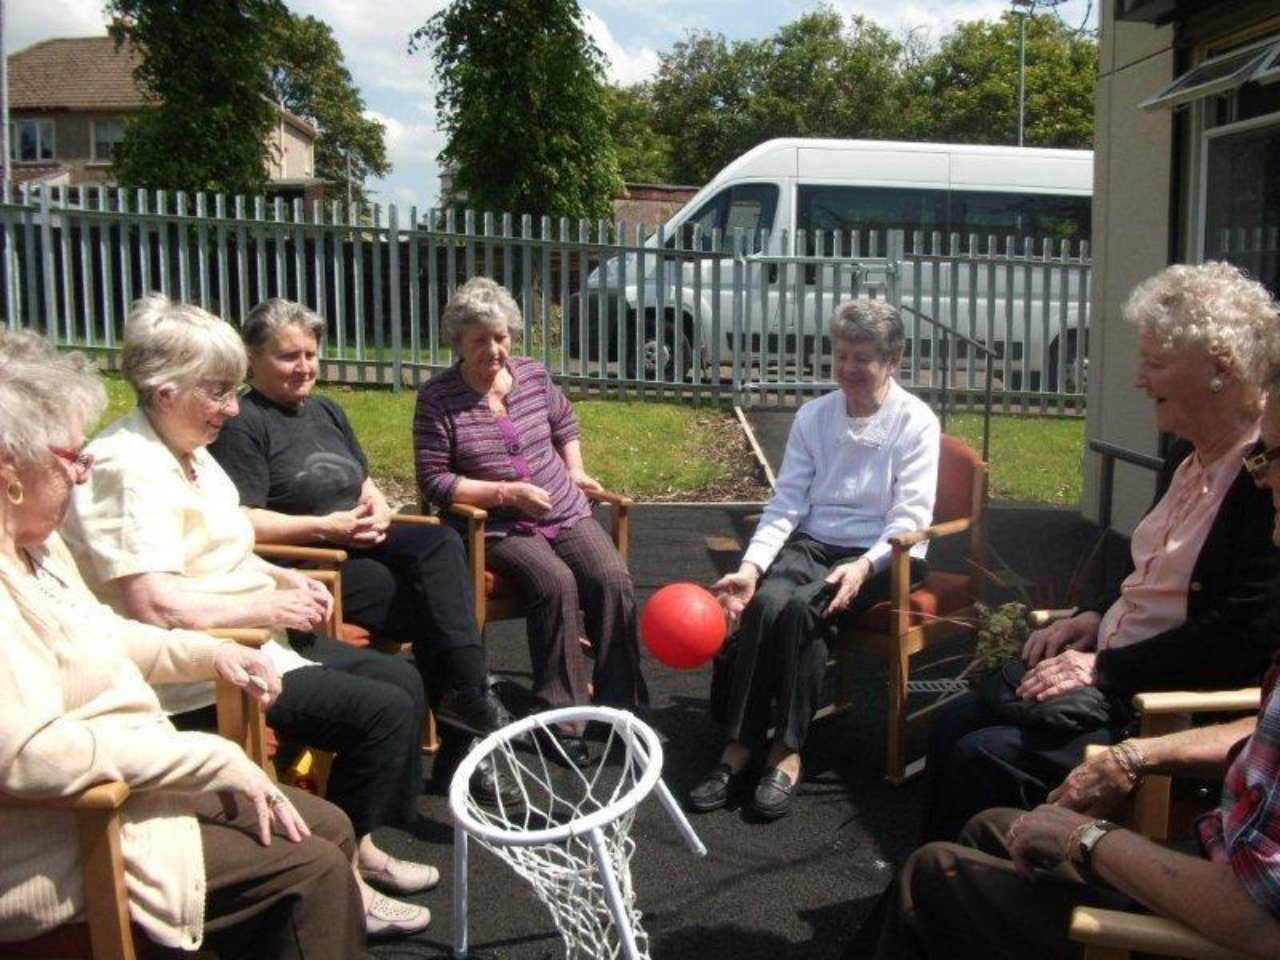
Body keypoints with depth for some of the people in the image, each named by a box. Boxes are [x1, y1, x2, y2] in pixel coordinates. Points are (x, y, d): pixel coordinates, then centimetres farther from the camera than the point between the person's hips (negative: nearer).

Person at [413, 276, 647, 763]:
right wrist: (508, 492, -15)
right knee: (556, 583, -31)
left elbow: (565, 423, 28)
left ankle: (622, 707, -11)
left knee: (613, 579, -21)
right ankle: (563, 718, -20)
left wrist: (575, 470, 12)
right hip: (498, 528, -4)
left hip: (566, 513, 5)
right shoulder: (438, 398, -6)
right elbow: (434, 482, -9)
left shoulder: (533, 374, 7)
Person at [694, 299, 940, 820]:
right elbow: (786, 503, 2)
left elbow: (910, 518, -11)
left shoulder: (915, 422, -3)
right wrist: (750, 567, -14)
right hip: (812, 543, 3)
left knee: (801, 607, -31)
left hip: (882, 556, -3)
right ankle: (738, 745, -23)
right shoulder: (813, 416, 9)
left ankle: (786, 750, -22)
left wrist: (863, 566, -29)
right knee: (764, 601, -28)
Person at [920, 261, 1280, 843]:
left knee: (984, 757, -18)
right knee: (954, 723, 2)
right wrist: (1095, 617, 5)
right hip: (1112, 672, 9)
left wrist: (1105, 670, -20)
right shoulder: (1189, 456, 11)